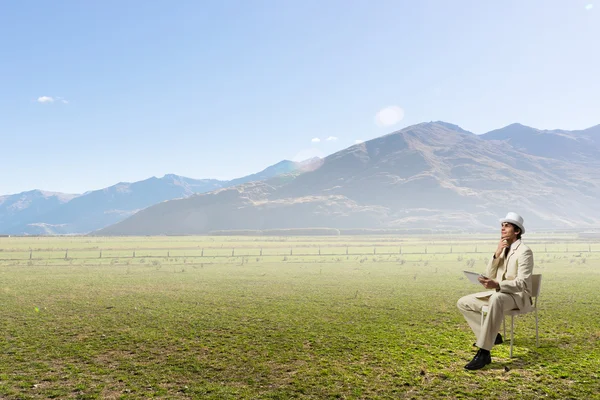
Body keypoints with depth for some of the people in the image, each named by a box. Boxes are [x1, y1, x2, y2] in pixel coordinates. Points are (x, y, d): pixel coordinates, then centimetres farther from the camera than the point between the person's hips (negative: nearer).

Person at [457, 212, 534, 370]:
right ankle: (490, 335, 3)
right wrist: (497, 254, -8)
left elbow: (522, 283, -21)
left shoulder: (524, 251, -11)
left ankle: (483, 352, -44)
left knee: (496, 299, -43)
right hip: (498, 294, 8)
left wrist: (496, 285, -37)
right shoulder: (502, 249, 14)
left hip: (518, 296, -8)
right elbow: (489, 275, 7)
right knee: (463, 303, -3)